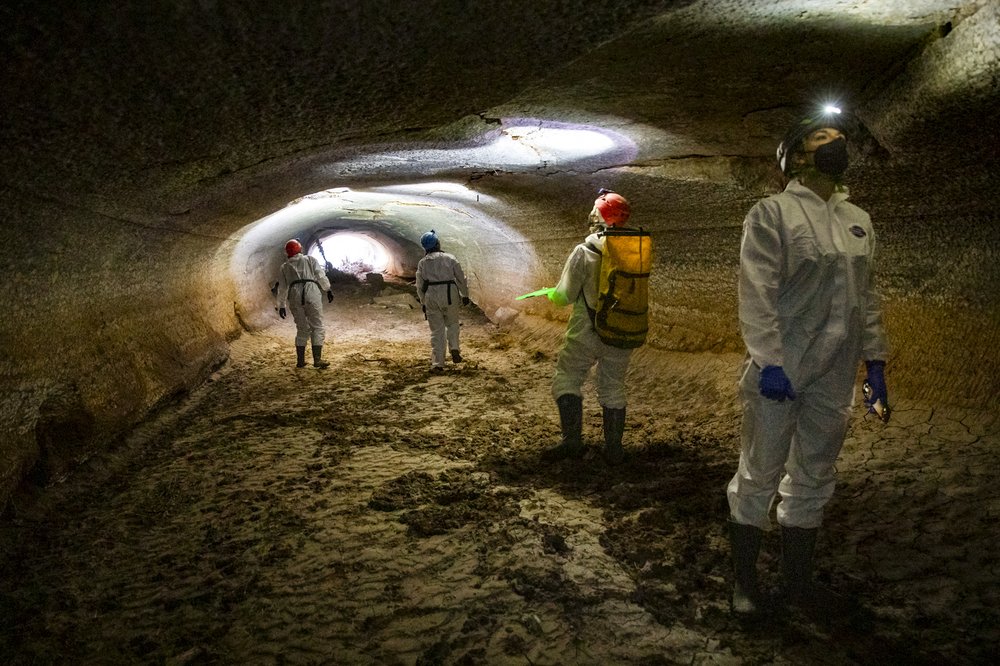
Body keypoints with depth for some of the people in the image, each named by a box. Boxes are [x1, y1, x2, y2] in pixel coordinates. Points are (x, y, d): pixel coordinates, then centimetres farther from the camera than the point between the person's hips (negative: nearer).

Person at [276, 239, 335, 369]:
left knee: (302, 329, 13)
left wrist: (281, 305, 24)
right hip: (311, 292, -3)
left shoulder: (285, 266, 20)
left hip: (294, 296, 3)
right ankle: (317, 359, -10)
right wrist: (328, 290, 13)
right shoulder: (310, 259, 15)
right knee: (317, 327, -1)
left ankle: (300, 360, 11)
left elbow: (282, 287, 20)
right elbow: (321, 276, 6)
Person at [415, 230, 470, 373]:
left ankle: (437, 364, 3)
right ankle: (454, 348, -3)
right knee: (452, 323, 20)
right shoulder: (450, 258, 2)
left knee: (436, 330, 6)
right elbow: (461, 278, 3)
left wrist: (423, 303, 20)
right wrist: (465, 295, 13)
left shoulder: (422, 262, 7)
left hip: (431, 297, 1)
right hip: (450, 295, -1)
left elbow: (420, 285, 10)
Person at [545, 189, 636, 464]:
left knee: (566, 381, 10)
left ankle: (572, 441, 2)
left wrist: (552, 294, 11)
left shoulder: (584, 252, -15)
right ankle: (614, 449, 19)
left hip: (586, 332, -4)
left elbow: (564, 296, -11)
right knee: (613, 390, 15)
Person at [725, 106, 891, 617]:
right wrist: (769, 361, -21)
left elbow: (867, 297, 16)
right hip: (779, 373, -6)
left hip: (834, 378, 6)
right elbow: (757, 293, -13)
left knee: (813, 482, 15)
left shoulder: (858, 221, 14)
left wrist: (875, 362, 11)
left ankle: (797, 581, 30)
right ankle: (744, 581, 20)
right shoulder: (772, 212, -5)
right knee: (758, 478, 3)